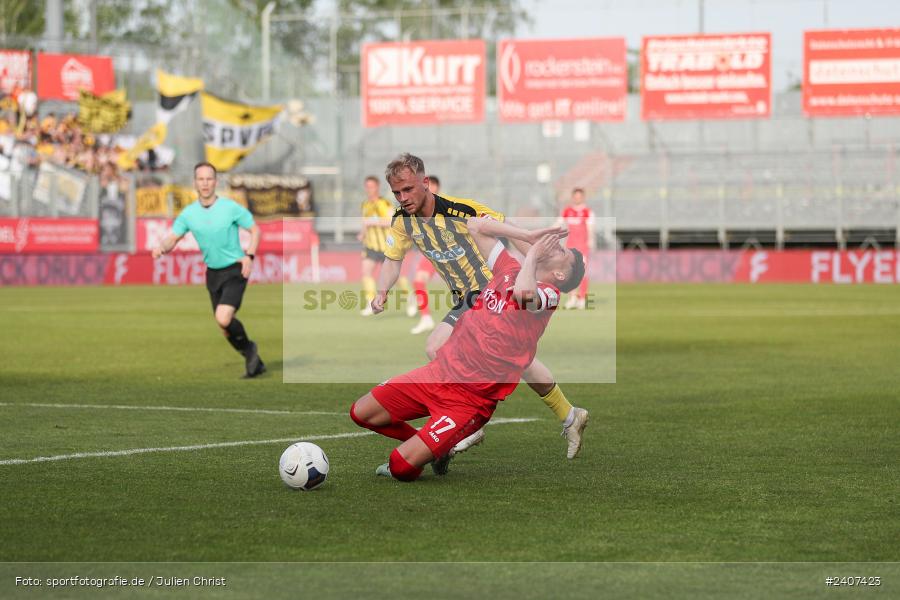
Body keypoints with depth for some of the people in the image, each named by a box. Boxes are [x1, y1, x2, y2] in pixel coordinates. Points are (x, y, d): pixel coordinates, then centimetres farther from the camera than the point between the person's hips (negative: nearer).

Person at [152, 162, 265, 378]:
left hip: (234, 270, -5)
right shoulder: (188, 213, -1)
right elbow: (172, 238, 1)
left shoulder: (231, 208, -12)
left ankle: (247, 347, 5)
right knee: (225, 328, 8)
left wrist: (249, 256, -17)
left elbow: (255, 230, -3)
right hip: (213, 273, 5)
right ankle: (254, 363, 26)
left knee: (223, 318, -23)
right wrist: (161, 247, -22)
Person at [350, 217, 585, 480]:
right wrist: (529, 236, 6)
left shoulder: (550, 293, -12)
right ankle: (430, 445, 22)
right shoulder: (510, 270, 8)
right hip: (439, 371, 7)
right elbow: (476, 225, 17)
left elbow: (523, 294, -37)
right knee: (361, 413, 6)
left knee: (401, 467, -18)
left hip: (473, 398, -7)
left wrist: (533, 253, -18)